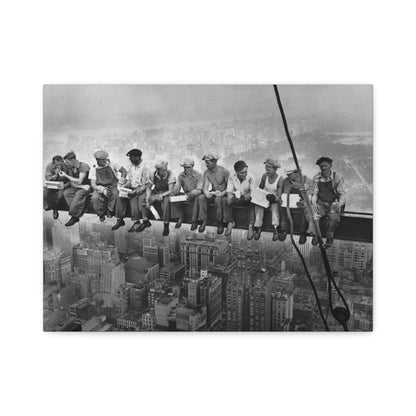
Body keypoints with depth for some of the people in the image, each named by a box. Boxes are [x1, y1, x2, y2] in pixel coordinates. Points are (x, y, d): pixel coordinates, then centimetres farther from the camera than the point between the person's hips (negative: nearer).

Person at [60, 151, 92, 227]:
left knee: (79, 194, -35)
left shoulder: (84, 166, -15)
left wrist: (66, 176, -16)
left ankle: (74, 216, -24)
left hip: (86, 187, -6)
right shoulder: (70, 168, 4)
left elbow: (79, 181, -19)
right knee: (66, 192, -22)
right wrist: (82, 186, -17)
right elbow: (72, 183, 2)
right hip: (76, 187, 6)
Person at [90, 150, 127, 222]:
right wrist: (103, 189, -23)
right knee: (95, 198, -33)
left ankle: (110, 211, -11)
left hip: (112, 186, 0)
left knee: (115, 194, -36)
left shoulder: (112, 165, 6)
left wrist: (122, 179, -14)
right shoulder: (94, 170, 4)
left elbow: (124, 171, 8)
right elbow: (93, 185, -5)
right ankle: (101, 214, -6)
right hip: (100, 189, 0)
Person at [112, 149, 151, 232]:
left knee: (133, 198, -32)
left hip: (141, 190, -6)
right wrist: (123, 187, -4)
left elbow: (145, 185, -14)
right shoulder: (131, 167, 9)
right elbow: (129, 181, 15)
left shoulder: (144, 168, -13)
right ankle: (120, 220, -12)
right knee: (120, 197, -18)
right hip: (132, 189, 6)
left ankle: (136, 222, -21)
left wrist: (134, 192, -24)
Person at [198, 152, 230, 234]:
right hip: (213, 193, 5)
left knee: (218, 199, -38)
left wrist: (222, 193, -29)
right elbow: (205, 186, -6)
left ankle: (220, 223, -24)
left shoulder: (224, 171, -13)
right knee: (201, 197, -25)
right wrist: (206, 193, -30)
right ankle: (204, 220, -20)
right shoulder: (206, 173, 1)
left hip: (223, 194, -4)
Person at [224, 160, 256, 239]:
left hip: (247, 199, -2)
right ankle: (230, 222, -11)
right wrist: (230, 196, -33)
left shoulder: (251, 177, -14)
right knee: (225, 200, -25)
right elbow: (229, 191, -8)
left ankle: (251, 226, -28)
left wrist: (248, 195, -42)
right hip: (236, 198, 2)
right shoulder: (231, 177, -8)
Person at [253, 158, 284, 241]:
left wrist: (276, 198, -36)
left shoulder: (280, 179, -11)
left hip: (274, 200, -3)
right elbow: (260, 188, 14)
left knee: (275, 207, -34)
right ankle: (258, 227, -29)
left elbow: (279, 195, -15)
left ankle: (275, 228, -41)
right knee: (258, 206, -28)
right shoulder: (264, 176, -1)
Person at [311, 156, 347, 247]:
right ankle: (315, 235, -9)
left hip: (334, 204, -2)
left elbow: (343, 194, -6)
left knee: (334, 217, -33)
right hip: (321, 204, 2)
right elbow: (315, 193, 7)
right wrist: (314, 203, -15)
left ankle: (330, 238, -13)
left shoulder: (337, 178, -4)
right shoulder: (316, 178, 5)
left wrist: (339, 204, -26)